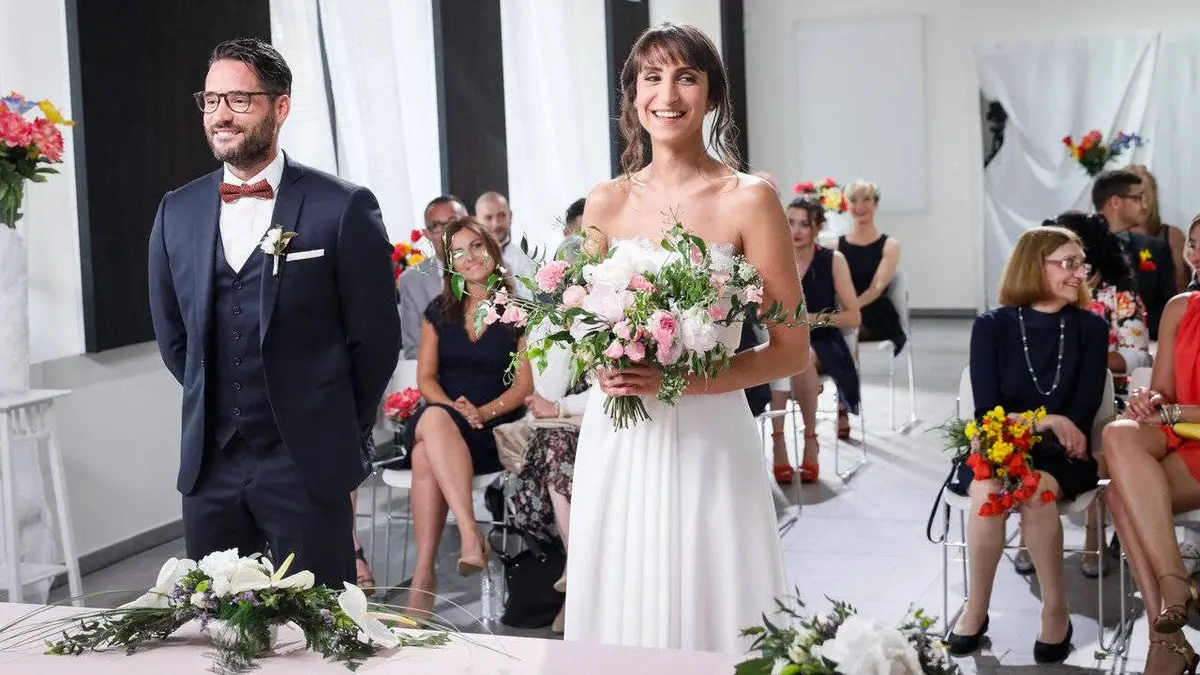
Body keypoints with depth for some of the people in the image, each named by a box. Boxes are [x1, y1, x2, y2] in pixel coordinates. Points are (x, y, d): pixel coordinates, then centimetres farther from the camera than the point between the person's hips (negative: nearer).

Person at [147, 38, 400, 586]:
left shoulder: (344, 209, -8)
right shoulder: (177, 212, 7)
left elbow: (376, 338, -2)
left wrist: (337, 433, 5)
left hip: (308, 466, -4)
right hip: (208, 467, 4)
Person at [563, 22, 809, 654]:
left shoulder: (748, 200, -5)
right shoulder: (606, 204, 5)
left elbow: (791, 349, -6)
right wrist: (602, 368, -6)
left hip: (706, 443, -3)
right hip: (616, 445, 3)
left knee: (708, 621, 3)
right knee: (619, 621, 9)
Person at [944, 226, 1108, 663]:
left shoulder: (1090, 328, 3)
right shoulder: (991, 327, 1)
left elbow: (1083, 413, -2)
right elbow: (988, 411, -5)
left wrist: (1057, 431, -18)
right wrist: (1045, 421, -18)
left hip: (1059, 454, 0)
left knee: (1036, 491, -34)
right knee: (988, 492, -34)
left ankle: (1056, 611, -16)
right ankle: (976, 609, -14)